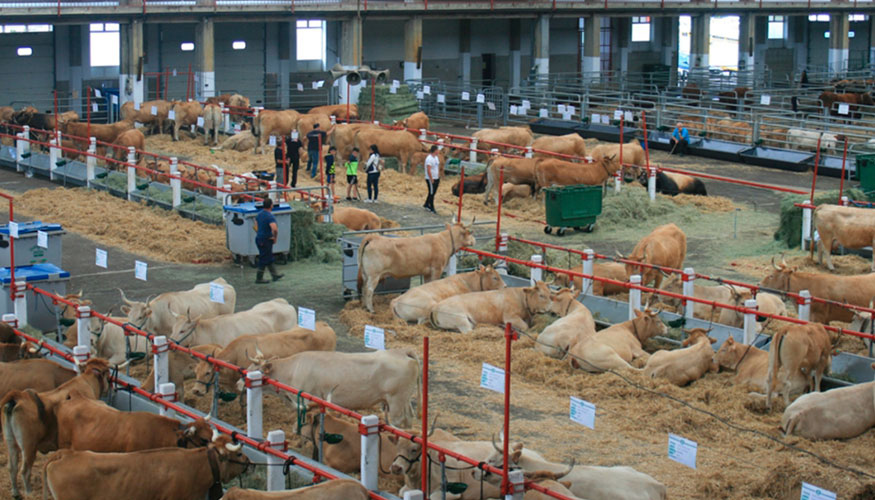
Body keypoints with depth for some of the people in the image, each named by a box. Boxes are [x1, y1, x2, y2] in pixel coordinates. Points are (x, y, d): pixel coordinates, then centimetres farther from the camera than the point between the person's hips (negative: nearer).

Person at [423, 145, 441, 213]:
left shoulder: (436, 157, 11)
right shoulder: (429, 159, -19)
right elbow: (428, 170, -21)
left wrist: (439, 178, 16)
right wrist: (432, 180, -20)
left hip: (436, 179, 9)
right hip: (430, 179, -9)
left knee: (432, 193, 15)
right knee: (431, 193, -1)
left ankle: (426, 205, 30)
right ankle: (432, 208, 7)